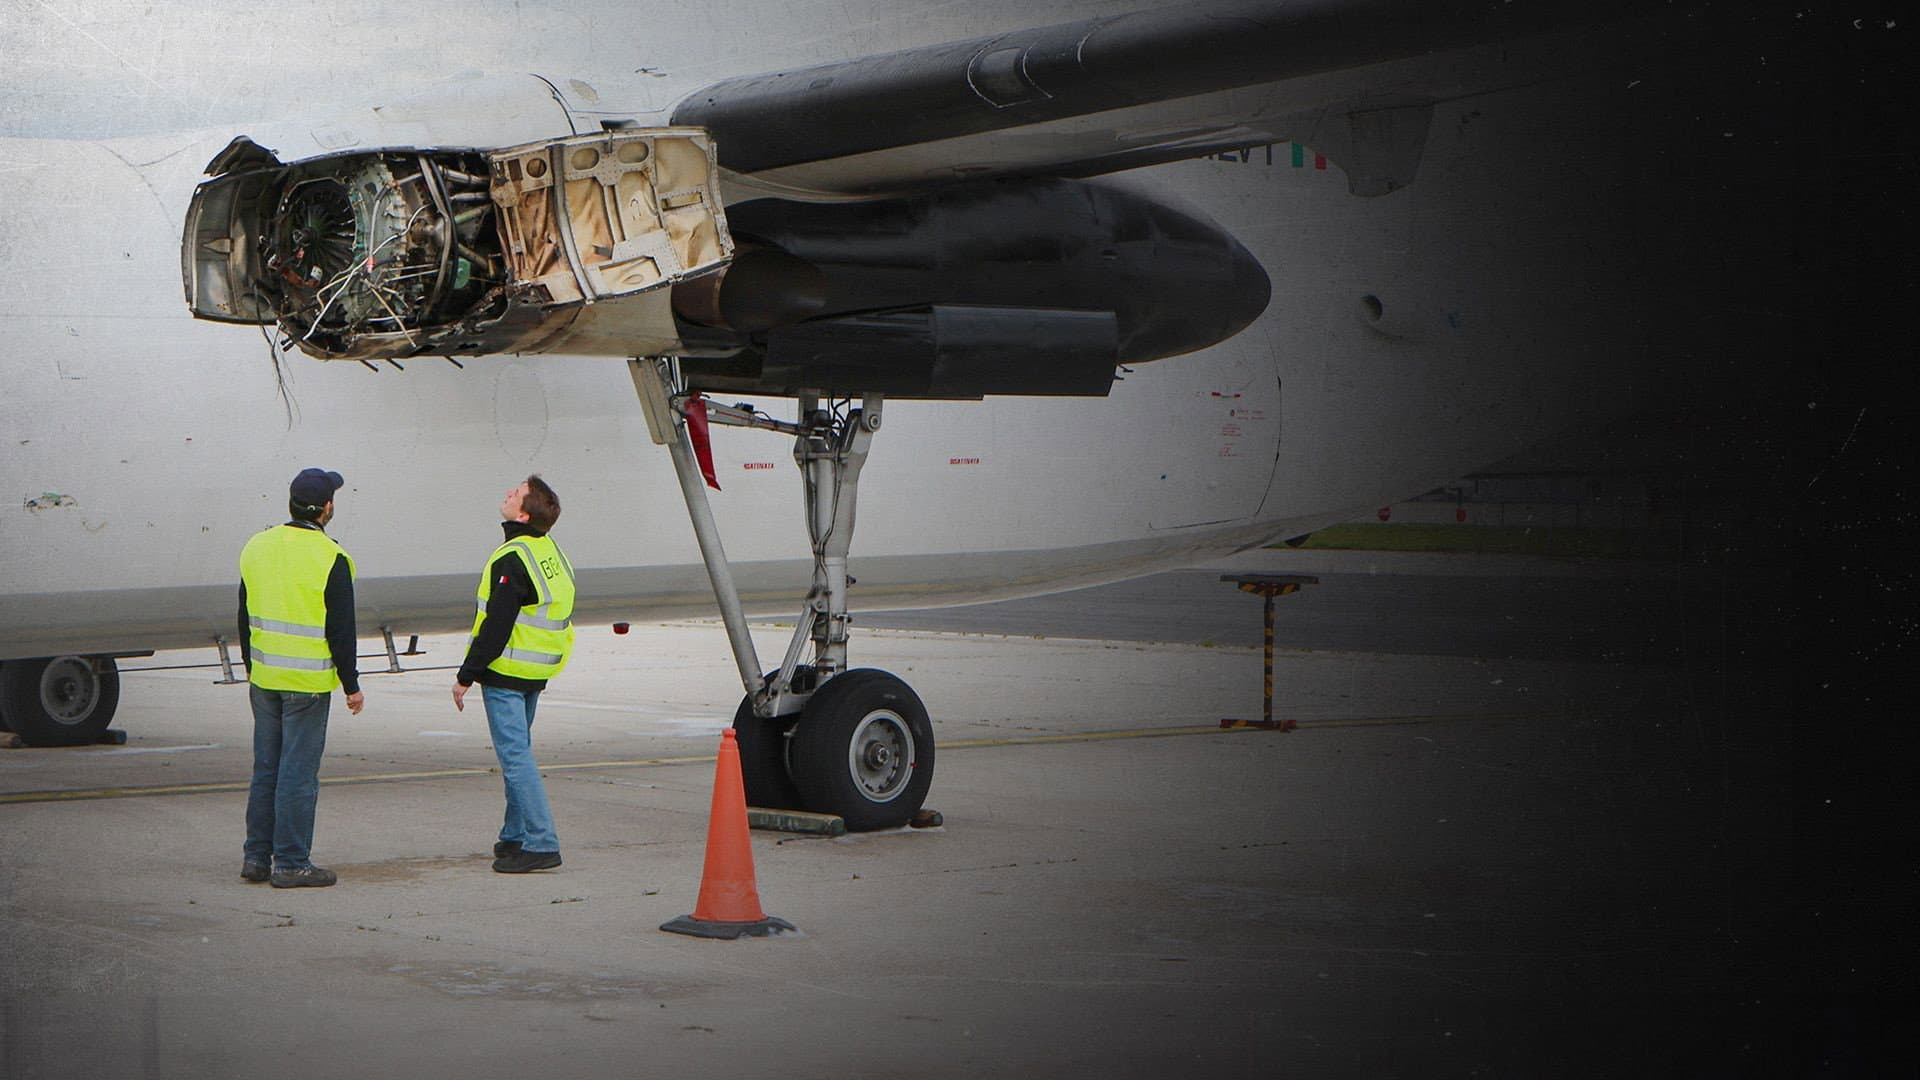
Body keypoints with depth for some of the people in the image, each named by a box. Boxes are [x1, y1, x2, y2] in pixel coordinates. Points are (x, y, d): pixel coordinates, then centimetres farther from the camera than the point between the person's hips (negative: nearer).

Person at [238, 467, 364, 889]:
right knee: (298, 772, -2)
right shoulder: (331, 559, -13)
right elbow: (341, 630, -12)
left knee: (266, 768, 14)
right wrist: (351, 685, -4)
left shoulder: (256, 548, 6)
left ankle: (256, 856, 19)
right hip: (308, 682, -6)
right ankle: (291, 863, 1)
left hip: (264, 678, 6)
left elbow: (245, 618, 13)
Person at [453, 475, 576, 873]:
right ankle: (516, 836, 26)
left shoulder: (512, 560, -18)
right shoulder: (552, 552, 11)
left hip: (505, 674, -9)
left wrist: (466, 676, -14)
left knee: (514, 755, -8)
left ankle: (542, 843, -11)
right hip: (535, 675, 10)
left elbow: (495, 627, -20)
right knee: (517, 753, 18)